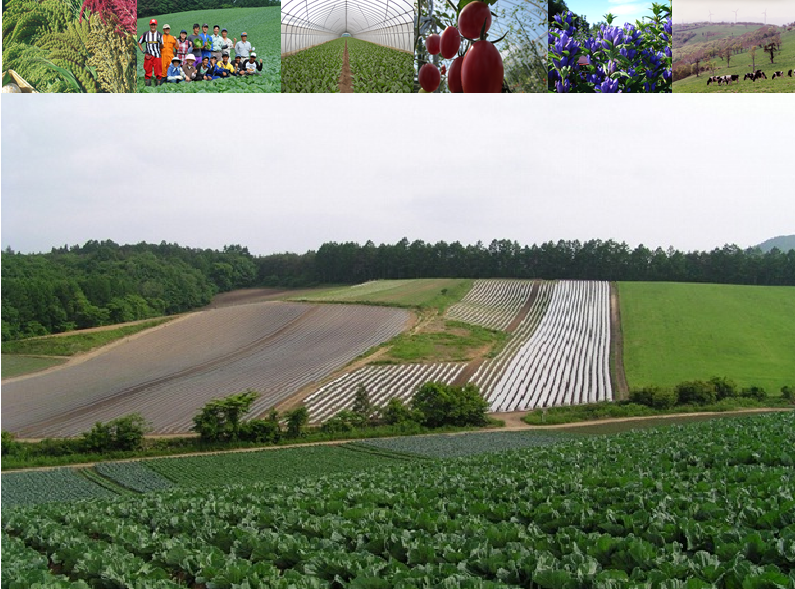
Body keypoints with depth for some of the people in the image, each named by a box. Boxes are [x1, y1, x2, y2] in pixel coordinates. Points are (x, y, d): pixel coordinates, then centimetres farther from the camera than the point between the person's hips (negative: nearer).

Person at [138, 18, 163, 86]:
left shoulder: (160, 35, 9)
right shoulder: (145, 34, 9)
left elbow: (161, 47, 8)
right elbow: (139, 43, 18)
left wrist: (160, 42, -13)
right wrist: (142, 51, 5)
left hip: (157, 56, 0)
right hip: (148, 55, 0)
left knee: (158, 71, -6)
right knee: (148, 70, -2)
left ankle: (158, 83, 0)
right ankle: (148, 83, 3)